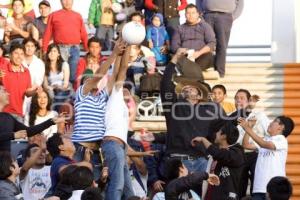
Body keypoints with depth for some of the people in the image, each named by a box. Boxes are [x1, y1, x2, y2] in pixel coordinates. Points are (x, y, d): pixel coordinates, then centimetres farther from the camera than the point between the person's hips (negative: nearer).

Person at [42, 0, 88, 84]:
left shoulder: (78, 16, 15)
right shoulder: (54, 15, 11)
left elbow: (83, 34, 12)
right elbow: (47, 34, 7)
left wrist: (88, 49, 6)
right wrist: (44, 50, 0)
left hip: (75, 48, 1)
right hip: (60, 48, -1)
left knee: (73, 74, 0)